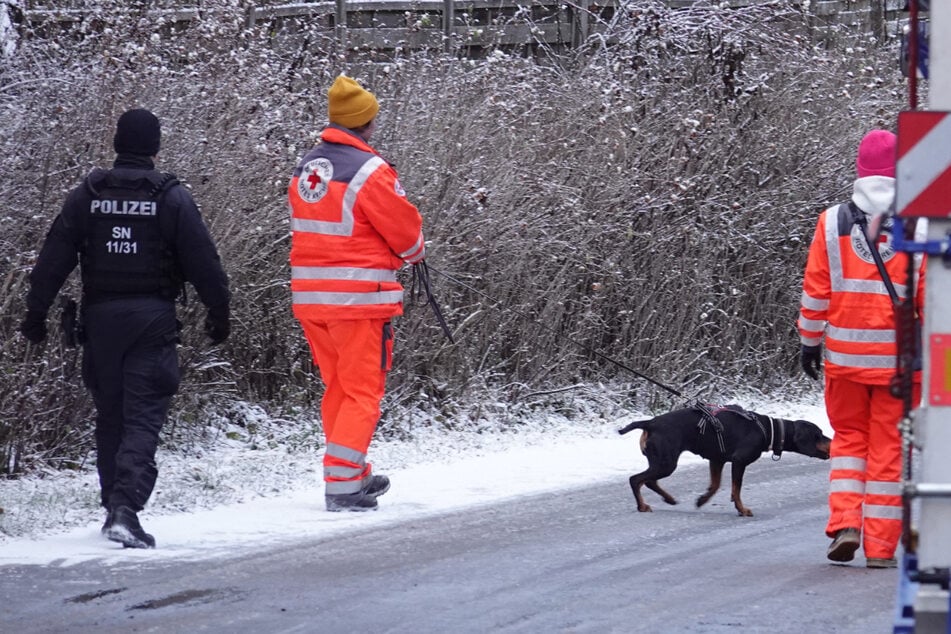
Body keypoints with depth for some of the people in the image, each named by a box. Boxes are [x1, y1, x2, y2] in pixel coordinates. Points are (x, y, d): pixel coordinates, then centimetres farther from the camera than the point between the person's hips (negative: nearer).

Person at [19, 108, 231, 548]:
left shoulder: (87, 196, 4)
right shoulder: (171, 198, -5)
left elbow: (53, 258, 4)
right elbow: (202, 261, -4)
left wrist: (36, 313, 10)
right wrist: (219, 313, 8)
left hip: (100, 318, 3)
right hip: (152, 318, -3)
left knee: (109, 418, 16)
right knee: (143, 418, -5)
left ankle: (114, 507, 21)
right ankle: (125, 508, -22)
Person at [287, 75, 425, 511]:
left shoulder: (306, 168, 8)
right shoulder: (369, 171, -15)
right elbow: (404, 228, -8)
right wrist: (415, 252, 15)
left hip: (310, 294, 7)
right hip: (359, 296, -7)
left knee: (337, 389, 18)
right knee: (363, 392, -1)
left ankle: (356, 476, 28)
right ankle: (341, 484, -7)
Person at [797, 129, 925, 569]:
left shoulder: (832, 223, -1)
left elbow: (815, 292, 2)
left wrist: (809, 342, 11)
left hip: (845, 355, 1)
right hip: (898, 358, -1)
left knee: (848, 438, 17)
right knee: (889, 448, 5)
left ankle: (845, 523, -1)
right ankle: (881, 546, 6)